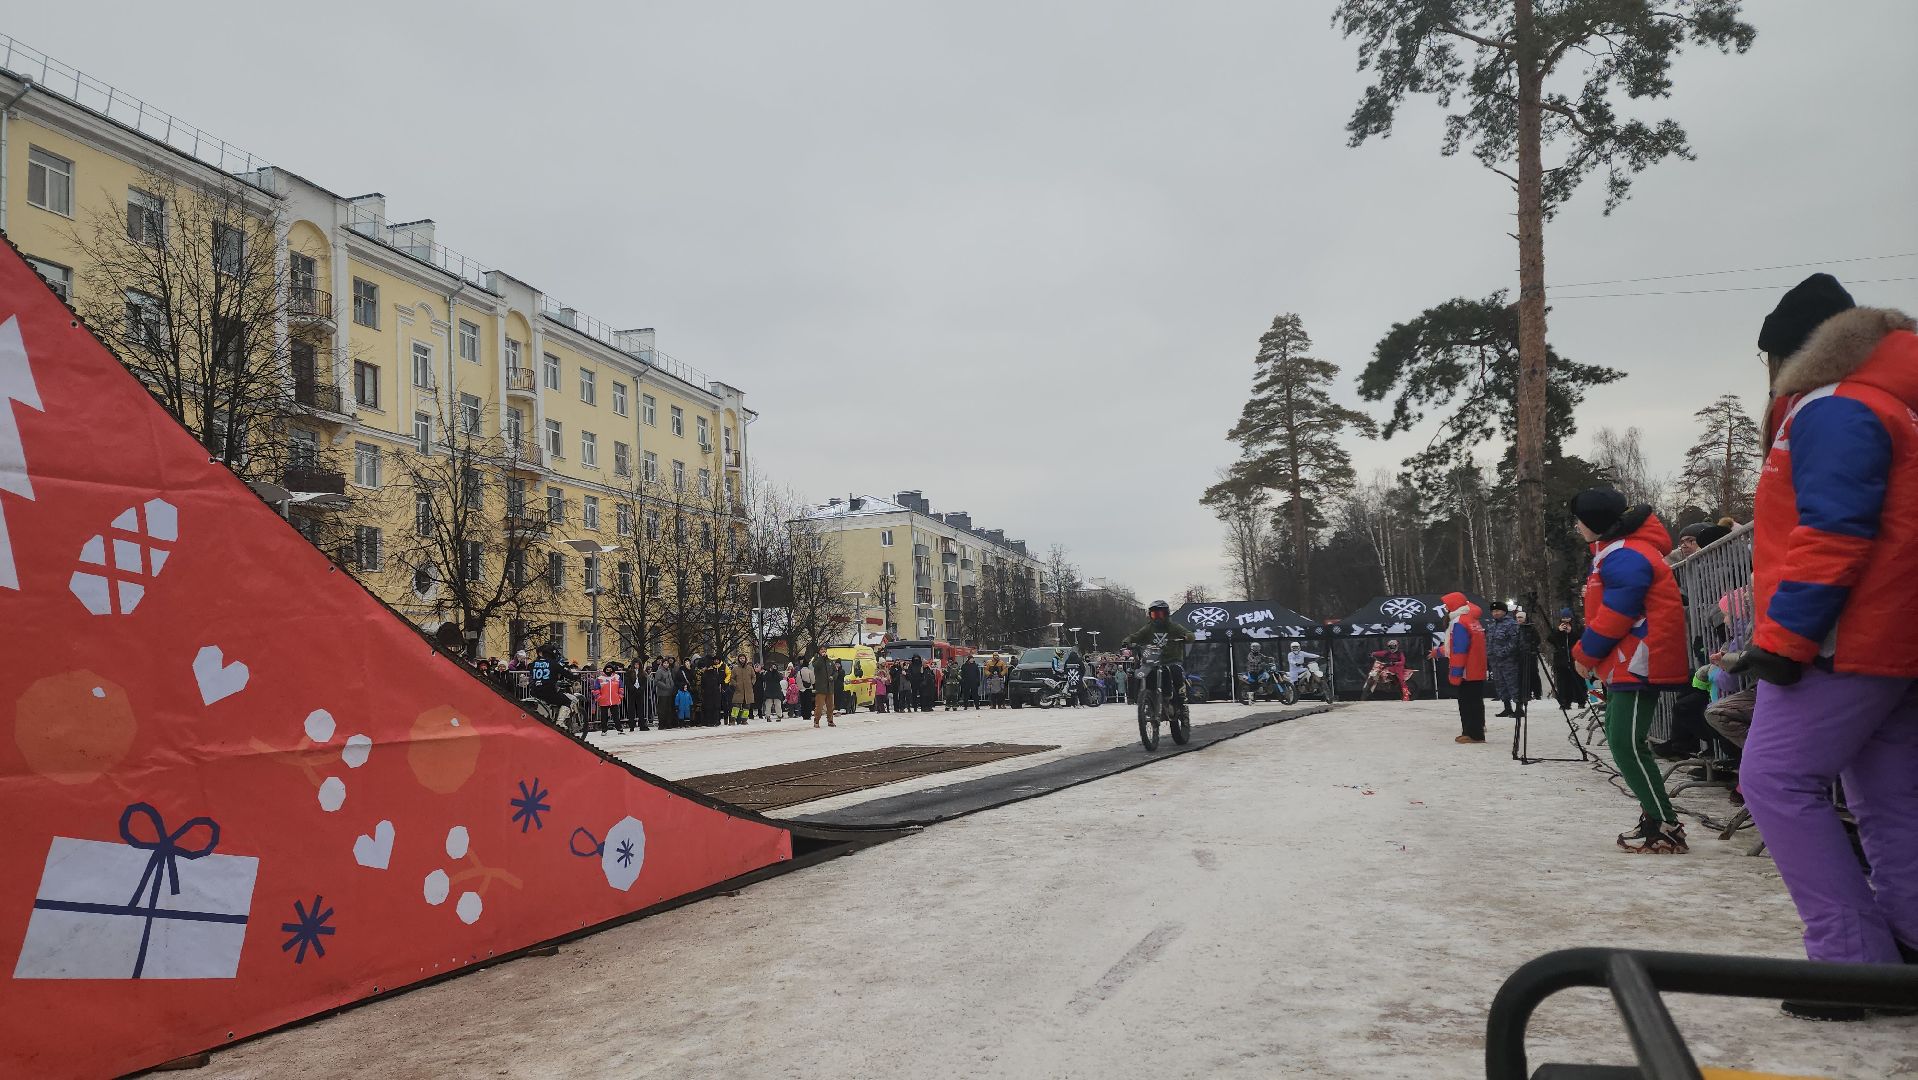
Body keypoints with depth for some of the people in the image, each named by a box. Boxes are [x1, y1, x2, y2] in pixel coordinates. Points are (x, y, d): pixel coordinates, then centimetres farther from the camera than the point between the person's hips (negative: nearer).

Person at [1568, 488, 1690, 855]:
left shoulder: (1625, 558, -19)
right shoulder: (1615, 551, 15)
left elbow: (1615, 616, -21)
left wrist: (1586, 653, -9)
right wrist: (1589, 650, 11)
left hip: (1638, 665, -11)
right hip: (1625, 664, 11)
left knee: (1627, 744, -12)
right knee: (1621, 739, 14)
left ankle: (1666, 829, -7)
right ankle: (1655, 816, 20)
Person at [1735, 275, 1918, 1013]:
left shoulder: (1832, 410, -11)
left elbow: (1831, 533, -21)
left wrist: (1784, 637, -21)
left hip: (1844, 641, -10)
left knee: (1776, 780, -7)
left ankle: (1853, 955, -6)